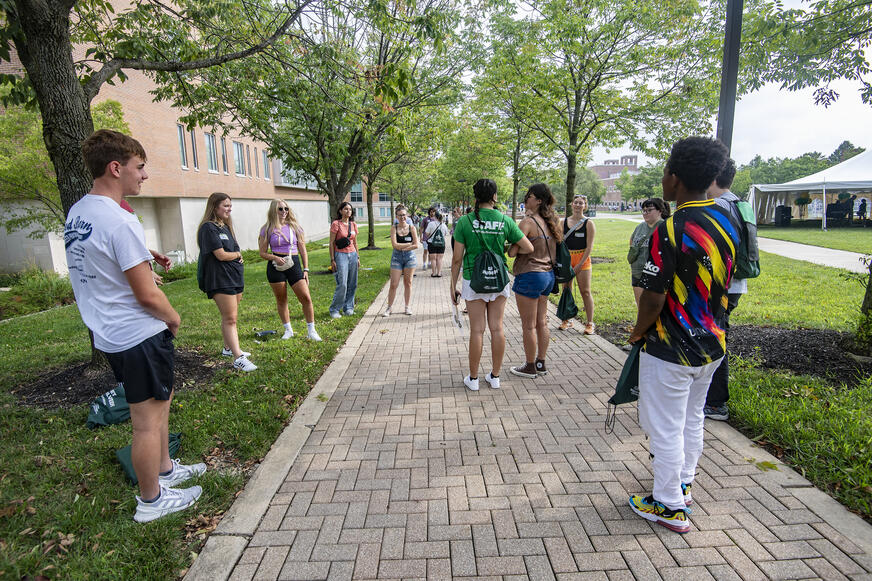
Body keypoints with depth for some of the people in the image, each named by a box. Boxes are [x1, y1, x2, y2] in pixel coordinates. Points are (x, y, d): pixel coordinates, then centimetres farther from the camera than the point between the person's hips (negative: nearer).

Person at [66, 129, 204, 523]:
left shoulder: (76, 214, 7)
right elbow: (147, 295, -22)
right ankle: (151, 500, 22)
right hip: (139, 335, -10)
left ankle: (164, 469, 41)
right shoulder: (120, 221, -23)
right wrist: (173, 318, -5)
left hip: (110, 334, 10)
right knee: (148, 420, 5)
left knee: (160, 400, 24)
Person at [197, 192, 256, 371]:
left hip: (234, 277, 9)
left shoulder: (225, 227, 17)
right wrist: (237, 254, 0)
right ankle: (238, 359, -12)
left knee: (230, 318, 16)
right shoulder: (208, 228, -11)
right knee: (229, 319, -10)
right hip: (220, 280, -9)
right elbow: (221, 255, -17)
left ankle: (228, 348, 30)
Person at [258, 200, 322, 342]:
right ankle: (288, 330, 23)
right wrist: (275, 258, -17)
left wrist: (305, 269, 4)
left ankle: (311, 331, 6)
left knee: (306, 298, -6)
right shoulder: (267, 229, 3)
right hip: (276, 267, -1)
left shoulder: (294, 226, 7)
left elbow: (302, 250, 9)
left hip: (294, 265, 1)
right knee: (281, 300, 7)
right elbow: (262, 253, 3)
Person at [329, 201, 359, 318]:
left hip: (352, 255, 6)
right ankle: (334, 309, 2)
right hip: (341, 255, -5)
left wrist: (358, 257, 16)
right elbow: (331, 243, -5)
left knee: (352, 284, 5)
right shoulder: (336, 224, -5)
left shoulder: (353, 225, 11)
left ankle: (348, 307, 18)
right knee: (342, 285, -11)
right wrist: (332, 260, -9)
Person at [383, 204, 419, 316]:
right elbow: (395, 245, -11)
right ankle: (389, 308, 8)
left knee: (408, 283, 8)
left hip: (409, 257, 1)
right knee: (394, 284, -2)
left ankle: (407, 307, 20)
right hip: (396, 258, 0)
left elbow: (416, 245, -7)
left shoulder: (412, 228, 1)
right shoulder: (394, 228, 0)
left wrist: (402, 248, -11)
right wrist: (409, 244, -10)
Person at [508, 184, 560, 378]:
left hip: (530, 276, -9)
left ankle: (530, 367, 15)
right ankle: (541, 364, 26)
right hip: (548, 275, 9)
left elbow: (512, 252, -21)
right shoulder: (552, 222, 9)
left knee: (529, 326, 3)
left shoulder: (528, 222, -16)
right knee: (542, 322, 15)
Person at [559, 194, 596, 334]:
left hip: (582, 259, -3)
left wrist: (580, 265, -13)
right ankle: (566, 320, 19)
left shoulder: (588, 223, -2)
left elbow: (589, 246, -6)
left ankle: (590, 323, 5)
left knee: (585, 291, -3)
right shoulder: (564, 222, 8)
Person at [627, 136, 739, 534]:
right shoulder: (727, 222, 1)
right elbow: (723, 283, 10)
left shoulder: (670, 231, -24)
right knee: (691, 419, 23)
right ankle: (683, 484, 42)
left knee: (665, 427, 8)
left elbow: (654, 298, -23)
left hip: (671, 351, -8)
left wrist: (638, 332, -5)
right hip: (711, 344, 8)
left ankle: (668, 506, 23)